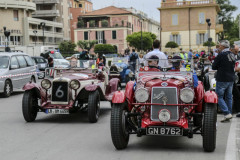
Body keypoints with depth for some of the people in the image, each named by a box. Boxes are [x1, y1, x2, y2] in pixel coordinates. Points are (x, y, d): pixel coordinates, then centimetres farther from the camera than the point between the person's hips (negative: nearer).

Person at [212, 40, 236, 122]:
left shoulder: (221, 55, -16)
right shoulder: (232, 55, 8)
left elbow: (214, 67, -11)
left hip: (222, 79, -7)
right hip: (231, 79, 7)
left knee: (219, 97, 0)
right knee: (229, 97, 13)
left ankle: (227, 113, -11)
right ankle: (229, 114, 17)